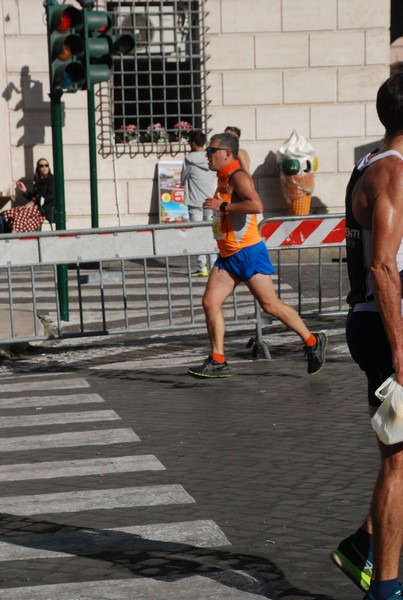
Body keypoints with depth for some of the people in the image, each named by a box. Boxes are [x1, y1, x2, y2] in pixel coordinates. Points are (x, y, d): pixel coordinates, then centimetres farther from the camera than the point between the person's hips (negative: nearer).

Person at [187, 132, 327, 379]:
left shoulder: (238, 177, -14)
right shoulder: (224, 179, 15)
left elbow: (257, 205, -31)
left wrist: (222, 205, -25)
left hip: (248, 252, -9)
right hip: (228, 256, 9)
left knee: (270, 305, -3)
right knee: (210, 302, -2)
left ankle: (313, 342, 12)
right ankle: (218, 362, 0)